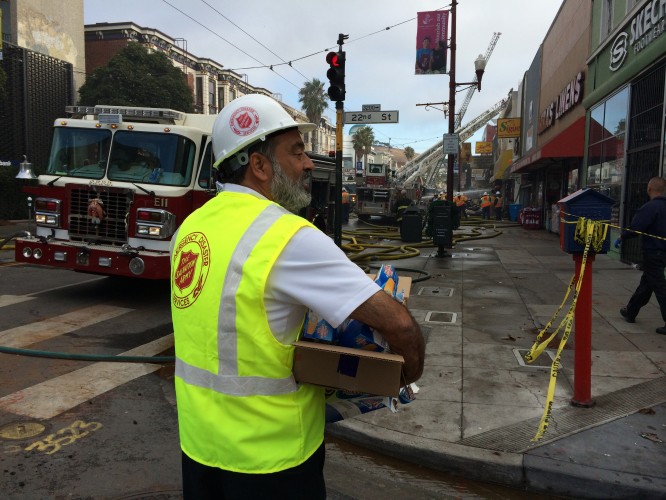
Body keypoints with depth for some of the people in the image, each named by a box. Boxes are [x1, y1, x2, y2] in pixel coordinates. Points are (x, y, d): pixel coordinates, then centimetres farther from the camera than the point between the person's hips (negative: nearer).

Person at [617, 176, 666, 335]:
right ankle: (630, 311, 31)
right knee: (645, 283, 18)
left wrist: (621, 237, -7)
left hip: (652, 252, -9)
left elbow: (635, 228, -22)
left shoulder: (650, 207, -19)